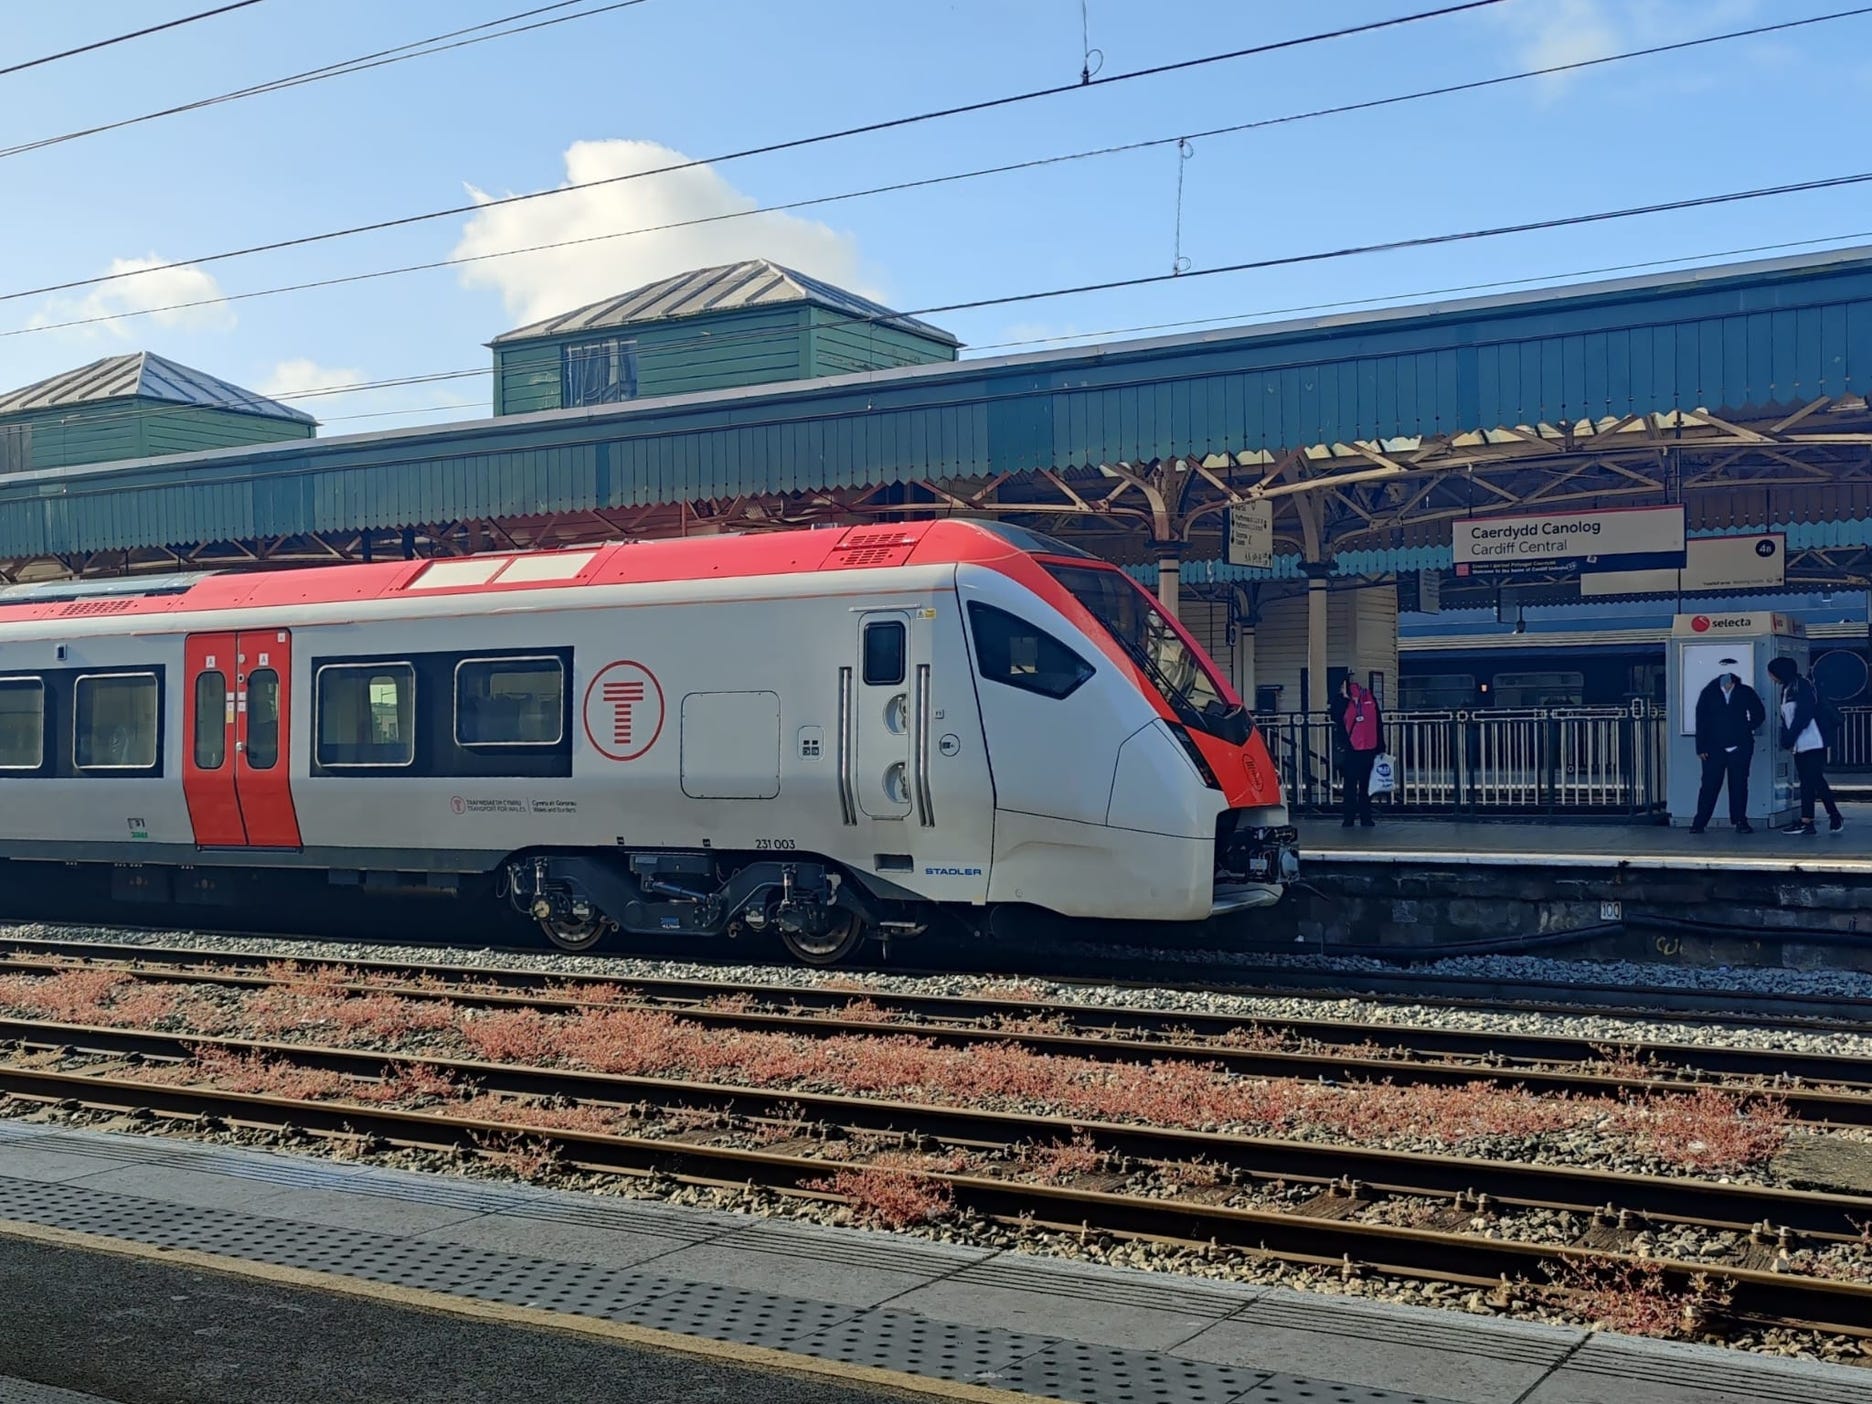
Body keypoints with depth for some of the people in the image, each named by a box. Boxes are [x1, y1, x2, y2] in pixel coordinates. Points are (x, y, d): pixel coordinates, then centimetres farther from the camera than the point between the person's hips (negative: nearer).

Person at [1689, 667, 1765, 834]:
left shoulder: (1745, 692, 6)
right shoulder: (1708, 693, 4)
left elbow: (1759, 714, 14)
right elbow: (1701, 721, 2)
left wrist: (1748, 729, 4)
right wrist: (1701, 747, -4)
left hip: (1740, 747, 1)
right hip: (1714, 748, -1)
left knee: (1739, 785, 3)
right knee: (1709, 785, -3)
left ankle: (1740, 821, 9)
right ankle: (1699, 822, 0)